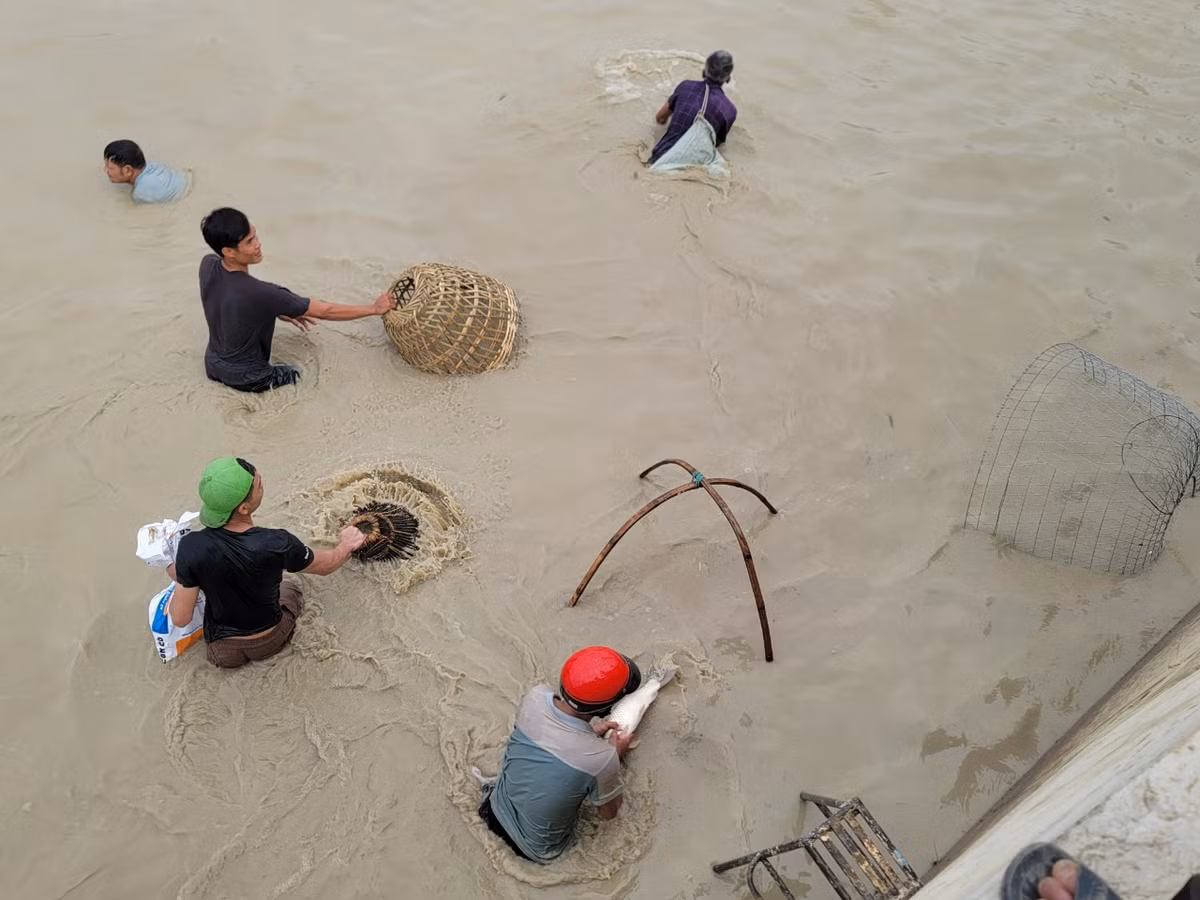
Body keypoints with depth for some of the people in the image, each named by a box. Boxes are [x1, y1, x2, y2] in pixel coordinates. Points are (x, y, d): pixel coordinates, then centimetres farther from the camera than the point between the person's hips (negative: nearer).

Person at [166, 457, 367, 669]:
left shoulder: (192, 547, -29)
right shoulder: (277, 545, -32)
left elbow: (180, 618, -19)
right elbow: (327, 565, -12)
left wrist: (177, 575, 0)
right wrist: (346, 544, 10)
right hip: (269, 643, -2)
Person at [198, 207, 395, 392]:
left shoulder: (207, 265, -14)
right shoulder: (259, 293, -35)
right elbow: (323, 311, -27)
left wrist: (278, 311, 7)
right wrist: (374, 308, -17)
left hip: (213, 365, 6)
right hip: (246, 378, -6)